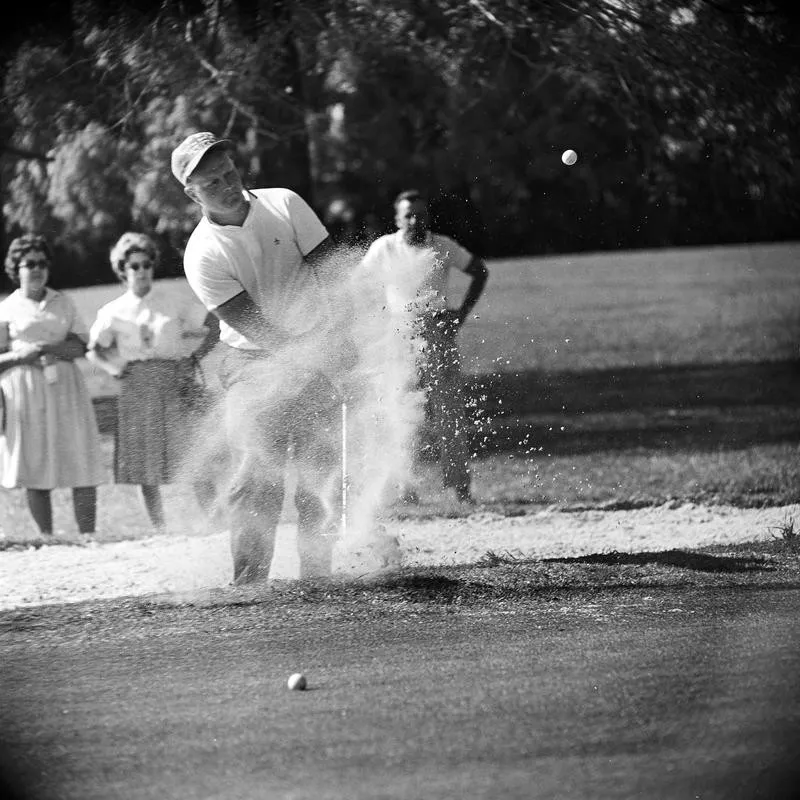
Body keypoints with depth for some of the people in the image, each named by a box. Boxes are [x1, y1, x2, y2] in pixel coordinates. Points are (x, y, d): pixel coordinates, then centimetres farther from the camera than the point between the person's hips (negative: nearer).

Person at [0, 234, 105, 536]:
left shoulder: (63, 303, 16)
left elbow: (84, 344, 9)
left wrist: (53, 349, -8)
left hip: (65, 387, 2)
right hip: (26, 391, -2)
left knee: (82, 465, -7)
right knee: (35, 467, -5)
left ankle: (88, 534, -6)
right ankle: (46, 537, -1)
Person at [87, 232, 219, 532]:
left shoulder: (173, 302, 3)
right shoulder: (113, 312, 7)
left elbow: (211, 326, 8)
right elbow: (95, 349, 17)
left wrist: (196, 359, 3)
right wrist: (115, 367, 2)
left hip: (174, 382, -2)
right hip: (137, 388, 2)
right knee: (144, 463, 0)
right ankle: (159, 529, 6)